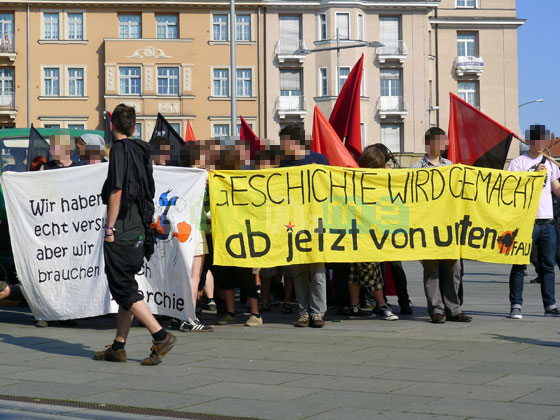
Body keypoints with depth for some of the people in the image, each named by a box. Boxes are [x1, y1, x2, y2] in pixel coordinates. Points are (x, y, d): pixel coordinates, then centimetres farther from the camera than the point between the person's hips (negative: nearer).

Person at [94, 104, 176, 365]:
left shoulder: (120, 150, -10)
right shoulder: (142, 151, 13)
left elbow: (116, 191, -16)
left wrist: (110, 228, -13)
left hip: (122, 232, -8)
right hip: (139, 231, 8)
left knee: (123, 290, -5)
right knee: (125, 288, 12)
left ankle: (161, 337, -10)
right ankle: (118, 348, 16)